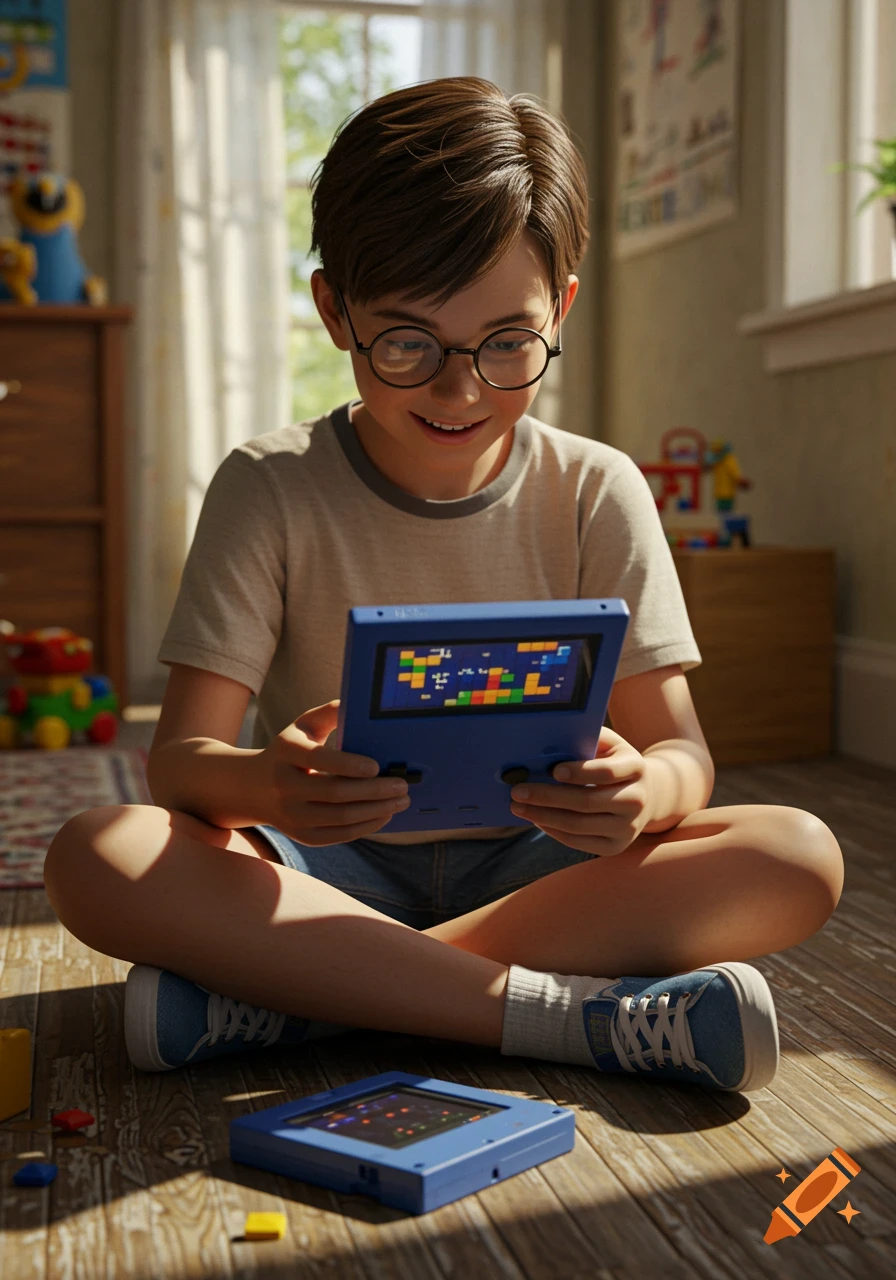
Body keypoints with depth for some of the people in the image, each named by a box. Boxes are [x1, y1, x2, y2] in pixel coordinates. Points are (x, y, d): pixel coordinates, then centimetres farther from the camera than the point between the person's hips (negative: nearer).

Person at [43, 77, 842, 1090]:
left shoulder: (596, 494, -1)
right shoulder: (269, 488, -4)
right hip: (329, 862, -1)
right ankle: (566, 1010, -29)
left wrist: (645, 789, -31)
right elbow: (179, 757, -10)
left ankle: (294, 991, -27)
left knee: (802, 857, -24)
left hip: (530, 866, 2)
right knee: (96, 858, -29)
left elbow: (683, 753, -5)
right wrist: (266, 784, -36)